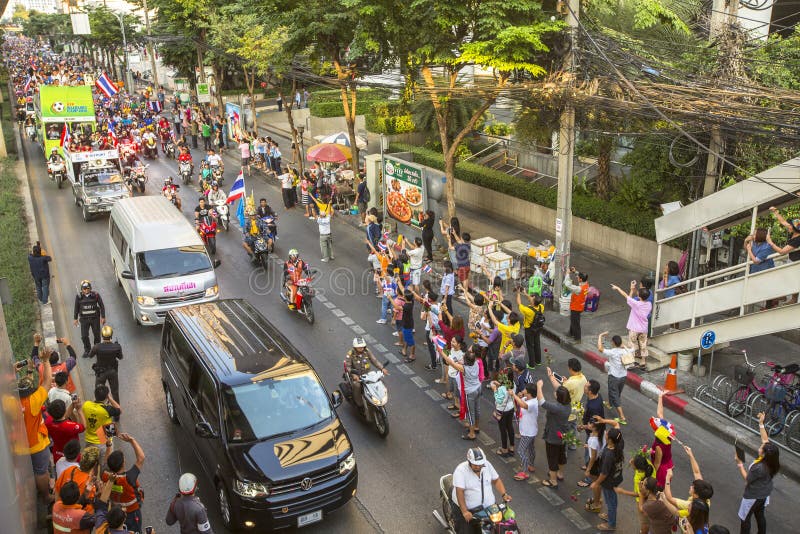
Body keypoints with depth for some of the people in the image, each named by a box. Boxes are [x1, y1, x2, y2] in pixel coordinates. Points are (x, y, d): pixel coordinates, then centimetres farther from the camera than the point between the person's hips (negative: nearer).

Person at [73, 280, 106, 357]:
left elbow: (102, 306, -3)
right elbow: (76, 308, 5)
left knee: (97, 335, 10)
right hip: (84, 319, 1)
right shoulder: (79, 296, -9)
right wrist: (75, 318, 10)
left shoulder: (96, 295, -13)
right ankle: (87, 350, 23)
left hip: (95, 318, -1)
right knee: (84, 336, 1)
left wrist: (103, 317, -2)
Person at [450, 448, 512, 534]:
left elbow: (496, 480, 9)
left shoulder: (486, 464, -1)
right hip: (467, 507, -4)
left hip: (489, 506, 4)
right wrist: (464, 511, -33)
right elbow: (459, 492, -25)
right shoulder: (460, 470, -18)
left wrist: (504, 494, -6)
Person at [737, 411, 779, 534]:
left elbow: (747, 478, -21)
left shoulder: (759, 468, -38)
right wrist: (761, 424, -11)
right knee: (760, 516, 26)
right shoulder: (771, 460, -18)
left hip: (753, 496, -8)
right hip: (764, 494, 8)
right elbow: (765, 440, -7)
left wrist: (740, 464, -17)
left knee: (745, 518, 14)